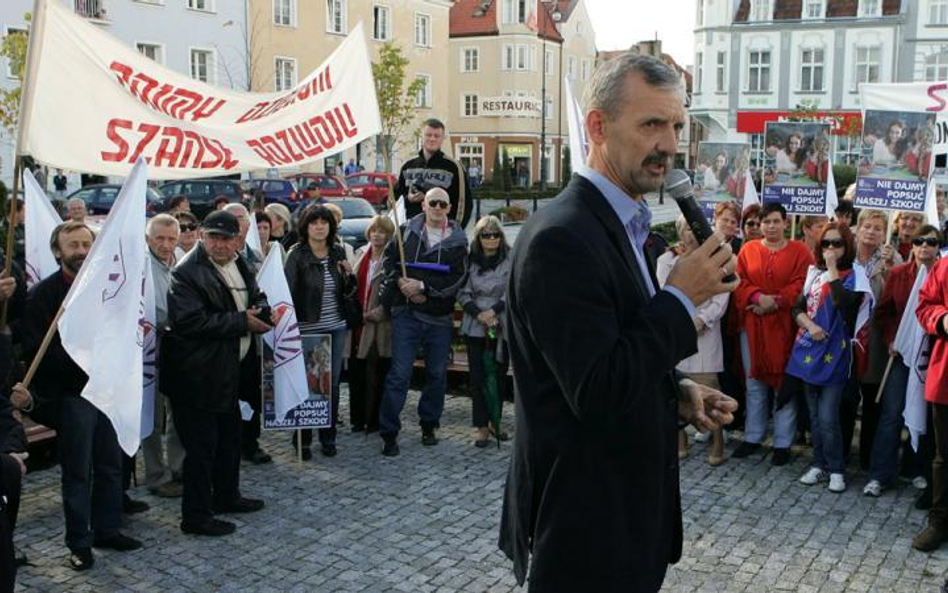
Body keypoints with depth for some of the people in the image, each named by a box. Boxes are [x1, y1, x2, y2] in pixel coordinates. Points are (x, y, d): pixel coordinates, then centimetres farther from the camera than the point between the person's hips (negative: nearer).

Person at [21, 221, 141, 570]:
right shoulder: (43, 294, -7)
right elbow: (35, 351, -13)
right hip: (72, 393, -5)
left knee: (111, 464, 13)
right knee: (78, 472, 4)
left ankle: (107, 529, 29)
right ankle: (79, 543, 18)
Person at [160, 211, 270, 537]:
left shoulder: (240, 266, 9)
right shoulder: (187, 273, -18)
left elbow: (255, 299, 24)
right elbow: (190, 321, -27)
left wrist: (261, 312, -1)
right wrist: (242, 321, -22)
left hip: (228, 370, 9)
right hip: (196, 374, -9)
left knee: (230, 436, 21)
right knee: (201, 445, -1)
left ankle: (226, 496, 38)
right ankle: (196, 516, 12)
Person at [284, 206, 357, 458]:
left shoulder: (338, 253, 6)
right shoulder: (297, 256, -7)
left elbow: (348, 293, 13)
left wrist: (349, 275, -8)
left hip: (336, 328, 4)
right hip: (308, 329, -4)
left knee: (332, 383, 9)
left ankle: (328, 437, 21)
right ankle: (302, 440, 15)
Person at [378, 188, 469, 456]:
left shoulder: (457, 240, 1)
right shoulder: (406, 232, 4)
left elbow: (456, 280, -8)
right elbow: (389, 261, 6)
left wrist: (422, 286, -16)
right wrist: (401, 283, -12)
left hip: (440, 317, 1)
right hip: (407, 314, -1)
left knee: (437, 374, 11)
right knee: (399, 373, -4)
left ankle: (429, 425, 28)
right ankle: (389, 433, 2)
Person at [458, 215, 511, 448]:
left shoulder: (510, 261, -1)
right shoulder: (470, 261, 3)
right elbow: (463, 293, 2)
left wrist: (494, 310, -15)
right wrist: (478, 314, -11)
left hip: (502, 327, 0)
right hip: (475, 327, 0)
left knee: (499, 375, 6)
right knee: (478, 376, 1)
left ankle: (494, 421, 20)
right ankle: (481, 426, 6)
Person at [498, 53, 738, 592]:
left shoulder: (622, 225, 8)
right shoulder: (561, 238, -23)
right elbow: (597, 391, -27)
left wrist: (678, 391, 0)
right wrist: (682, 298, -20)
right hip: (585, 524, -9)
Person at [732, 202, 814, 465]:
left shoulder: (799, 251, 1)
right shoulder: (748, 249, 7)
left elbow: (801, 285, -7)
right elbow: (739, 282, 1)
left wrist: (776, 301, -17)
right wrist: (758, 297, -16)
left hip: (784, 325, -2)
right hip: (752, 325, 3)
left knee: (784, 382, 1)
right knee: (754, 383, 10)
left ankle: (783, 443, 9)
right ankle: (753, 437, 20)